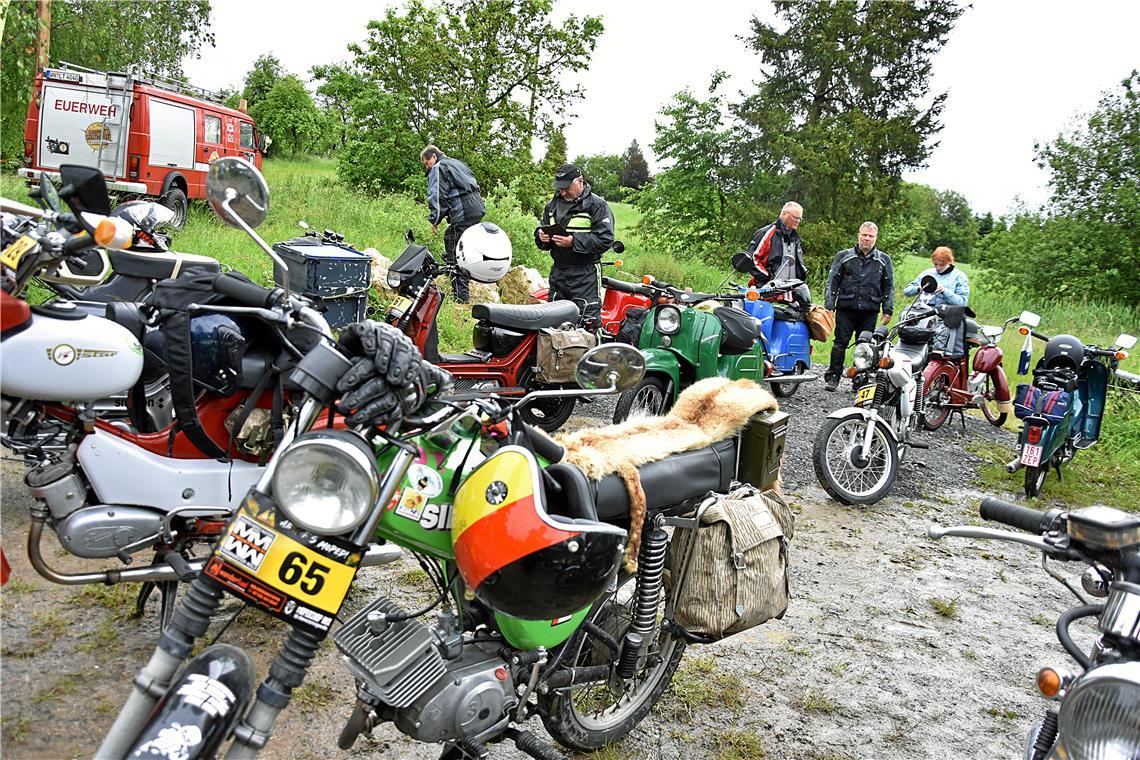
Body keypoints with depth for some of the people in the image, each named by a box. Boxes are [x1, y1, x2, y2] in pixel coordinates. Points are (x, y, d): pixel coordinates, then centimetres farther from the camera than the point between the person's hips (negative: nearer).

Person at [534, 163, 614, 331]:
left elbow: (605, 239, -13)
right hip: (558, 272, 6)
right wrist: (541, 236, 0)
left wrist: (574, 241, -21)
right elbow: (542, 228, 25)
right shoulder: (552, 205, 17)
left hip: (585, 275, -6)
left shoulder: (597, 204, -3)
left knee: (588, 323, -10)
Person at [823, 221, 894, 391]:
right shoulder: (844, 256, 8)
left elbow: (888, 287, 14)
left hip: (870, 312, 1)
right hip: (845, 309, -1)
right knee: (840, 343, -3)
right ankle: (832, 377, 3)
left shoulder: (883, 260, 13)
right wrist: (829, 305, -3)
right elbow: (832, 281, 6)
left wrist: (888, 310, 6)